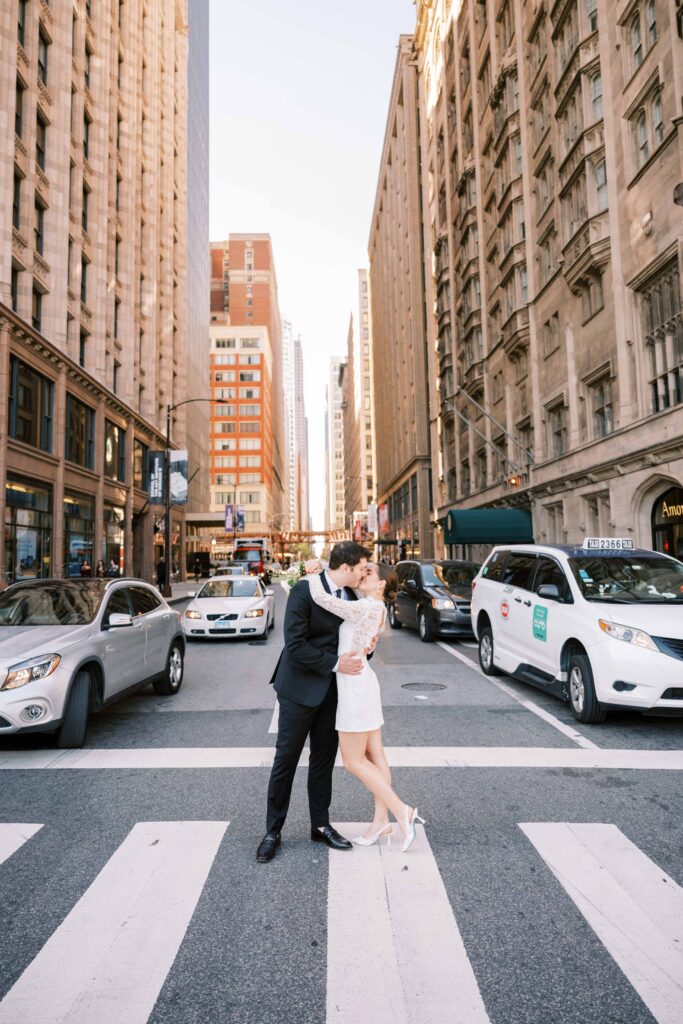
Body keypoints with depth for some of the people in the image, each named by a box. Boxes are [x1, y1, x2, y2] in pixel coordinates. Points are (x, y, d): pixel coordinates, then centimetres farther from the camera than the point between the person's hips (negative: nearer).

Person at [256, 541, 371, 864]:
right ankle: (272, 831, 21)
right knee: (286, 759, 6)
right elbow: (295, 646, -23)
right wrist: (335, 664, -22)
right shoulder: (304, 590, -19)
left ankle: (320, 825, 30)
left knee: (324, 760, 15)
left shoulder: (350, 594, 2)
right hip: (300, 688, -6)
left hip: (331, 689, 6)